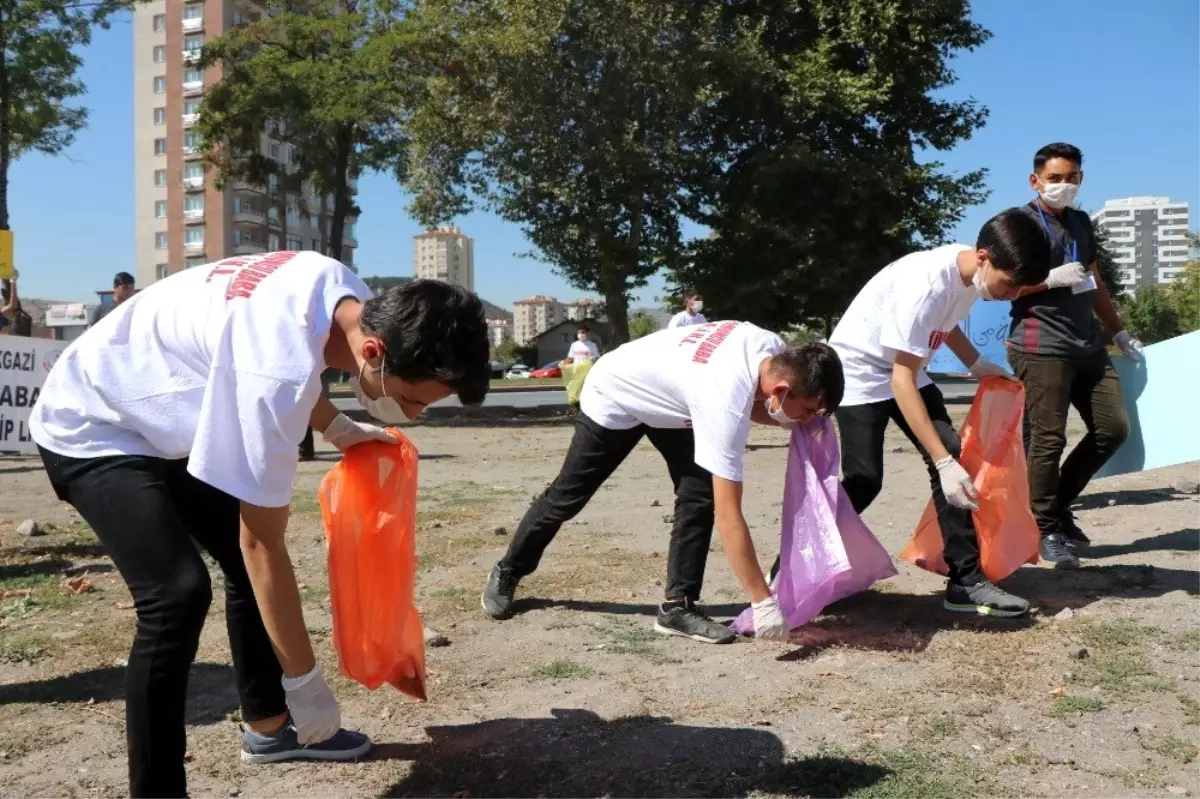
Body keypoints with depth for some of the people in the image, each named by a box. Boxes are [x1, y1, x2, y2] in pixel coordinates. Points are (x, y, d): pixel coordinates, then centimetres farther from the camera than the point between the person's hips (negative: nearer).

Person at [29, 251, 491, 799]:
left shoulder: (345, 292, -13)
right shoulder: (277, 372, -39)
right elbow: (263, 544, -31)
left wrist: (339, 429, 4)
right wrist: (305, 681, -22)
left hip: (165, 420, 9)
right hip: (91, 430, -9)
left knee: (244, 565, 10)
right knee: (178, 593, -23)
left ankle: (266, 726, 26)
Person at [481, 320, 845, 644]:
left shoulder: (775, 350, -22)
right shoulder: (725, 401, -42)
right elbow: (728, 516, -39)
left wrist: (800, 421, -17)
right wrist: (764, 603, -36)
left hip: (664, 395, 7)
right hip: (613, 397, -7)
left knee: (699, 494, -9)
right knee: (567, 497, 9)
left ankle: (678, 606, -1)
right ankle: (507, 573, 32)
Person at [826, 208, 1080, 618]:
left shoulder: (971, 272, -9)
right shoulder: (926, 285, -33)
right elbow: (902, 381, -33)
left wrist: (977, 364, 9)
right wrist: (943, 462, -35)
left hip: (905, 369, 8)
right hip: (859, 370, -8)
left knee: (951, 457, -5)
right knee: (864, 479, -14)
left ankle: (966, 580, 0)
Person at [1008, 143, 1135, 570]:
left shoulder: (1082, 223, 21)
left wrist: (1120, 332, 27)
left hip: (1087, 344, 8)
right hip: (1040, 346, -8)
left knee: (1114, 428, 8)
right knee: (1047, 438, -8)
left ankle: (1059, 504, 21)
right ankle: (1046, 529, 4)